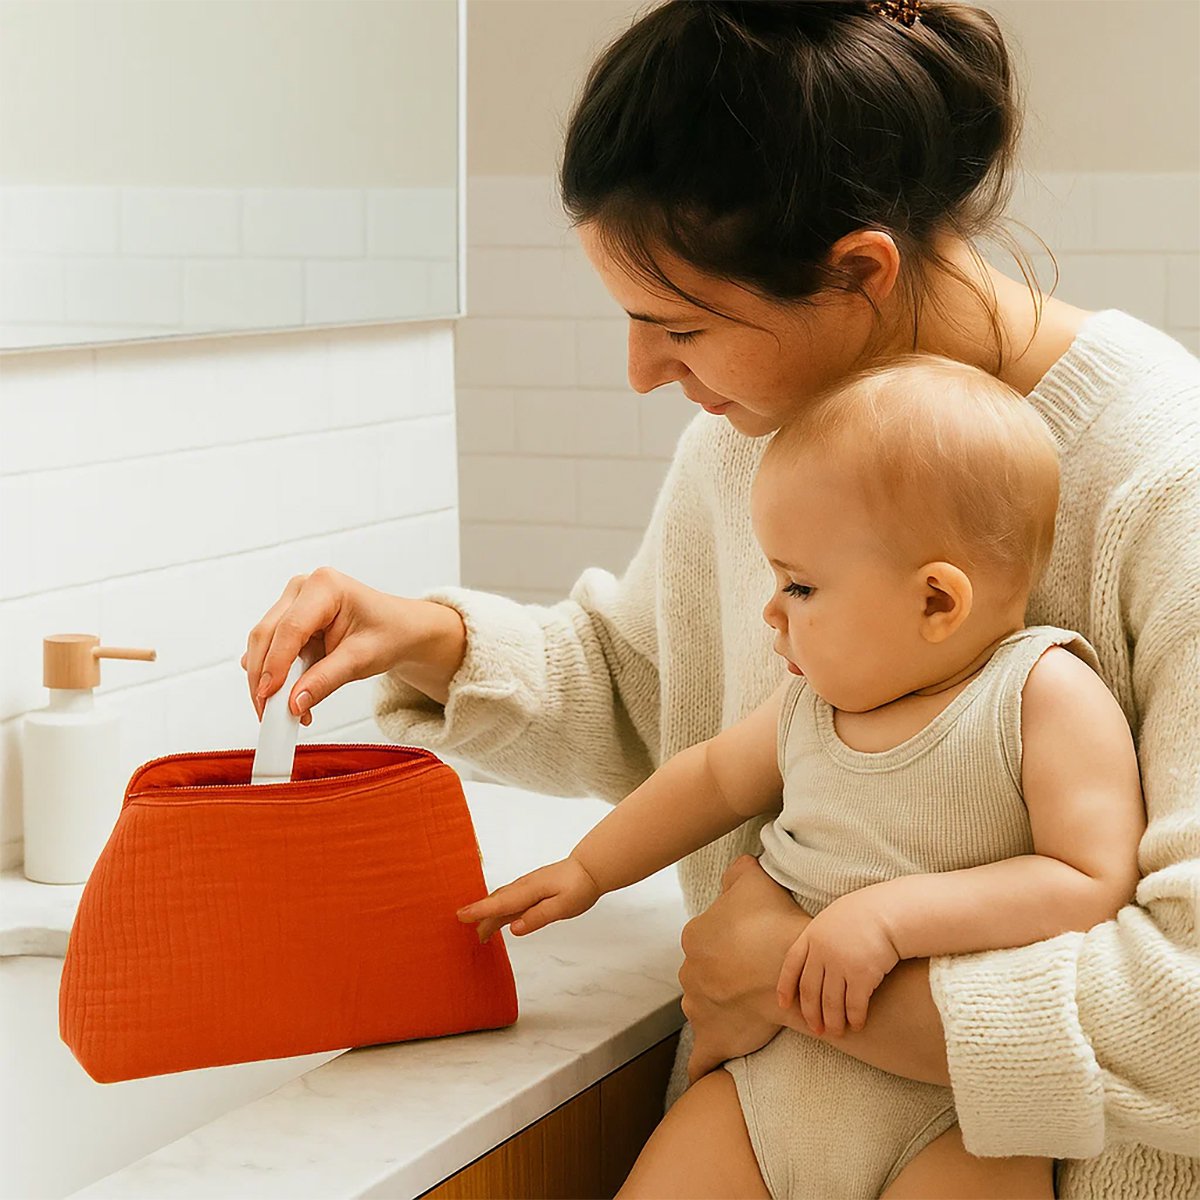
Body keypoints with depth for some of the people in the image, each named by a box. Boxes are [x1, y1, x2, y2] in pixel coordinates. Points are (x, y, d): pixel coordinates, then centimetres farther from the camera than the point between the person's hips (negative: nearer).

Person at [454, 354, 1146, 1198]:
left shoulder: (1045, 693, -12)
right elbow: (716, 777, 27)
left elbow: (1097, 887, -19)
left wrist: (893, 913, -24)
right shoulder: (813, 700, 7)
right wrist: (587, 871, 32)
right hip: (778, 1077, 5)